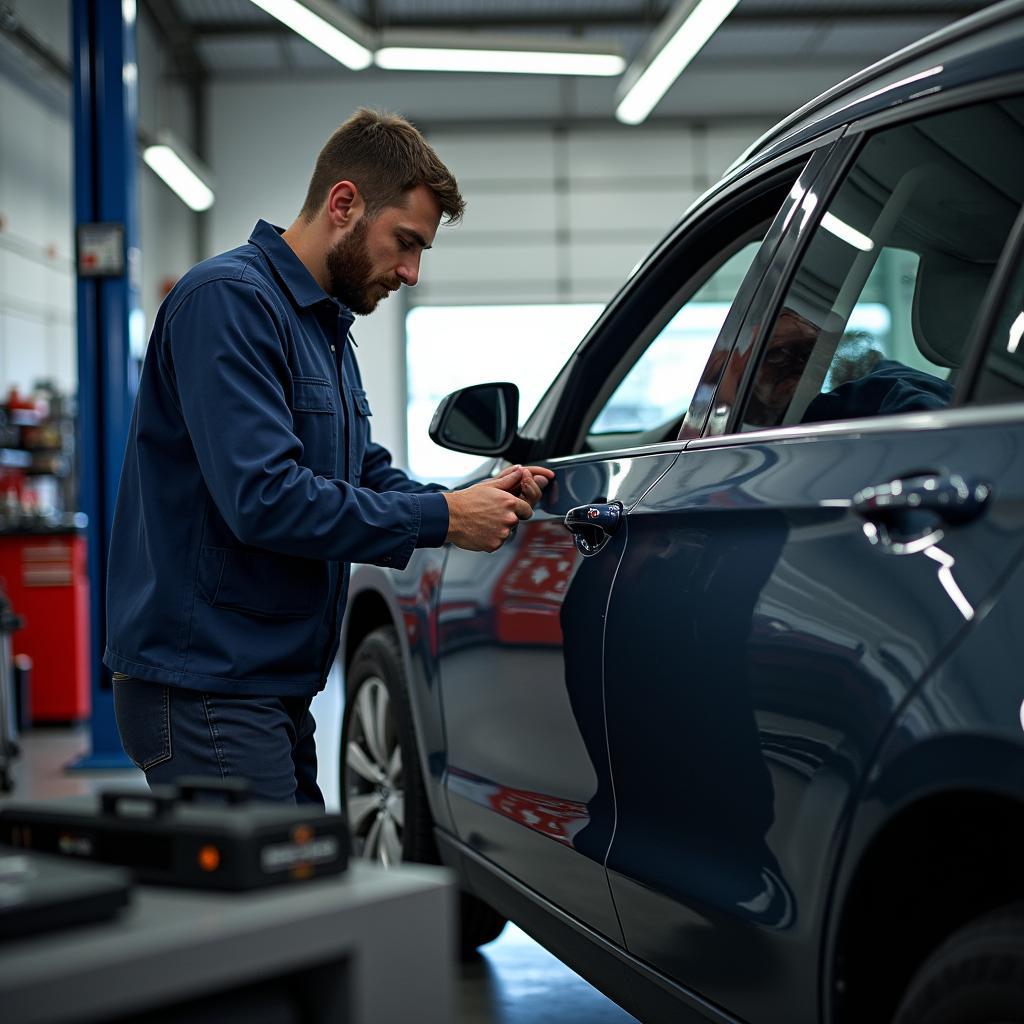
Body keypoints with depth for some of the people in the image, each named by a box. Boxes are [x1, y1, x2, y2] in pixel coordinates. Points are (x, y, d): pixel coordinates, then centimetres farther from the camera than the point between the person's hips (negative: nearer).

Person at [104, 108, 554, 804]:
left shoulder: (329, 327, 18)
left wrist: (480, 500, 1)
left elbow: (371, 479, 21)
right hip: (204, 685, -10)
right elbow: (264, 499, -25)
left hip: (276, 687, 10)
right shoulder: (230, 300, -15)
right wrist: (443, 517, -18)